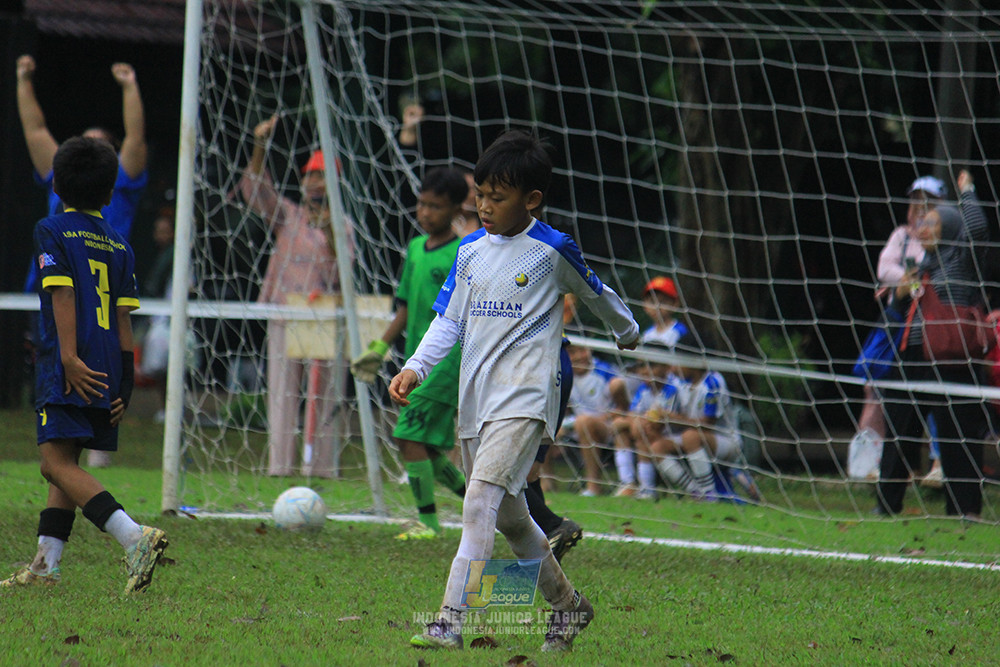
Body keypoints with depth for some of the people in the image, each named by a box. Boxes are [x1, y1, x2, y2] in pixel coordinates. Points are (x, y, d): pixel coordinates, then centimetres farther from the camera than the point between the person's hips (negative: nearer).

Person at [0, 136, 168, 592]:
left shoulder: (52, 231, 1)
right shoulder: (118, 245, 16)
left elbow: (63, 294, -11)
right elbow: (124, 315, 12)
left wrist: (69, 358, -17)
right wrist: (125, 380, 10)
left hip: (71, 369, -7)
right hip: (107, 371, 7)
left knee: (57, 461, -14)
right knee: (65, 463, 14)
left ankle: (135, 537, -30)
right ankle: (45, 565, 12)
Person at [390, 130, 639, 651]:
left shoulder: (552, 251, -3)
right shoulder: (472, 250, 11)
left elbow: (596, 294, 14)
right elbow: (449, 320, 14)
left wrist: (628, 331, 30)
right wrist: (415, 368, -1)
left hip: (523, 396, -7)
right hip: (475, 395, 7)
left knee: (483, 497, -21)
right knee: (508, 515, 14)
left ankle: (450, 622, -27)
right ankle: (566, 604, 33)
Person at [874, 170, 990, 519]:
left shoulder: (960, 259, -1)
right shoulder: (921, 266, 20)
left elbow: (976, 228, -19)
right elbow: (899, 310, 28)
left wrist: (967, 191, -6)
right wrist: (900, 292, 6)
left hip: (950, 360, -8)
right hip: (912, 358, 8)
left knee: (957, 436, -5)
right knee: (899, 431, 10)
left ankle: (965, 507, -1)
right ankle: (886, 502, 18)